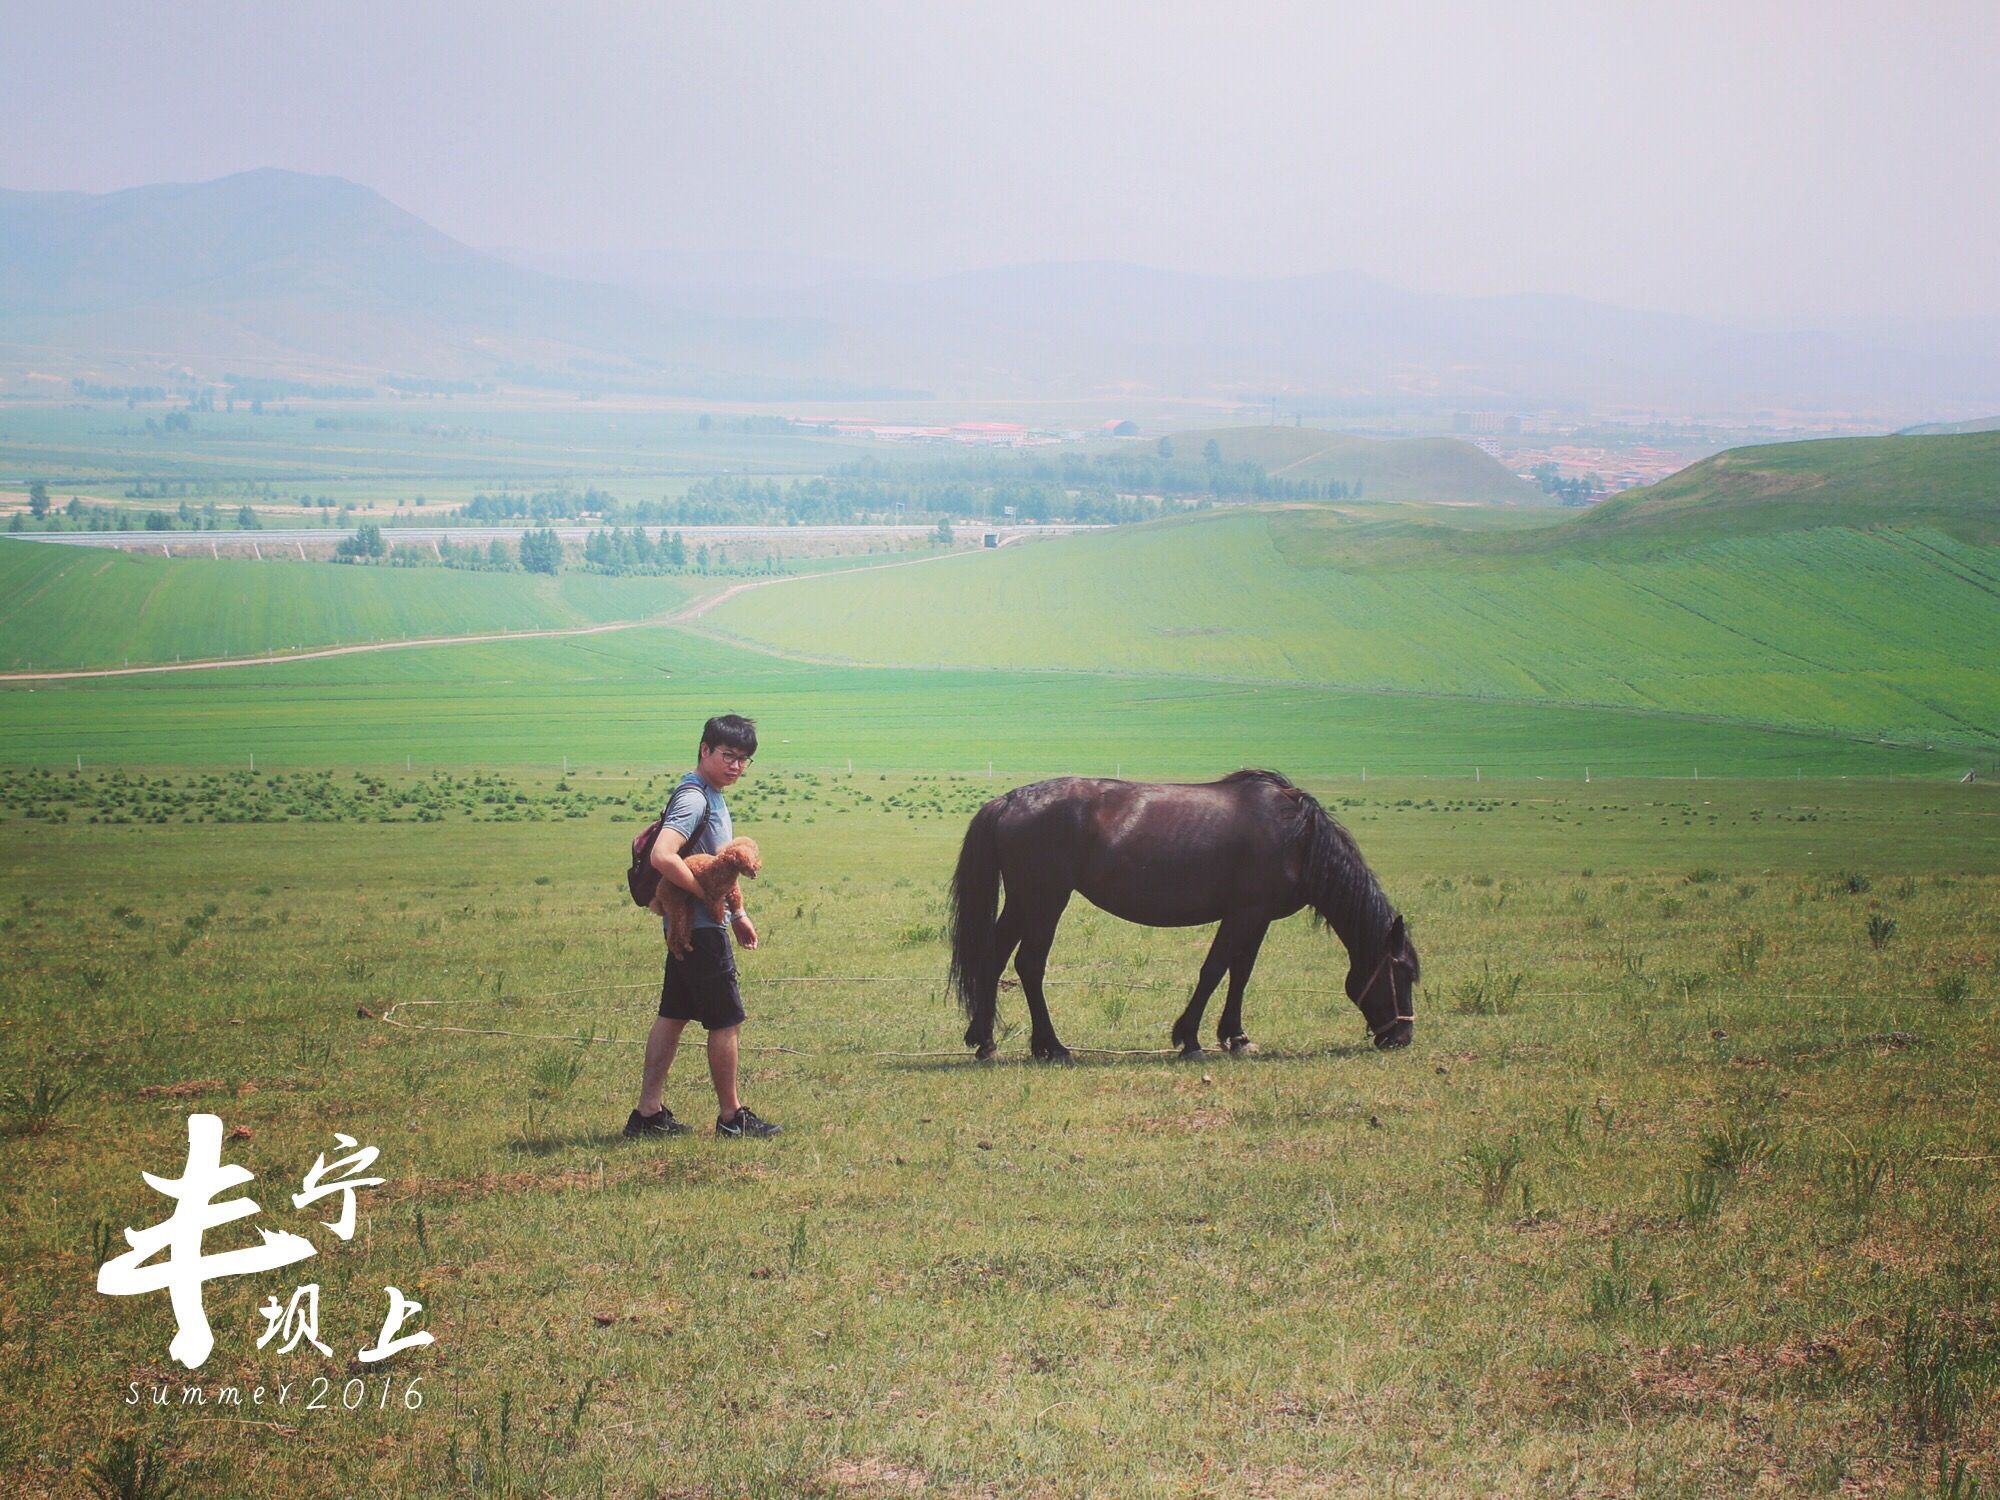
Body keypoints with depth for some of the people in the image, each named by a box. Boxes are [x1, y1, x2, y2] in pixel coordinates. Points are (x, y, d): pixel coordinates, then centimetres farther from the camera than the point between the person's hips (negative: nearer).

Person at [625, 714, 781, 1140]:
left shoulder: (711, 797, 13)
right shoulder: (694, 799, -19)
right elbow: (663, 857, -32)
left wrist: (738, 914, 23)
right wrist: (711, 895, -24)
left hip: (689, 926, 10)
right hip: (701, 927, -10)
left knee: (673, 1016, 11)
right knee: (726, 1021, -1)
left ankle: (648, 1113, 14)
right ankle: (731, 1116, 9)